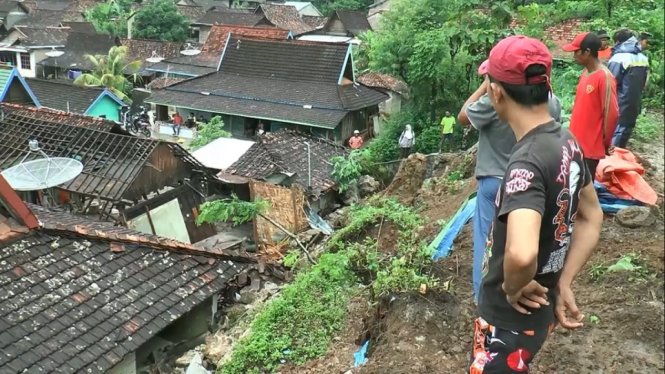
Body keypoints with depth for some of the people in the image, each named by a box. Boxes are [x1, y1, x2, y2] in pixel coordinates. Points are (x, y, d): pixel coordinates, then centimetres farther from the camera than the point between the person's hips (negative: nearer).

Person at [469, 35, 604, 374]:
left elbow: (521, 254, -47)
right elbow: (591, 218, 12)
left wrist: (512, 287, -25)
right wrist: (563, 284, 7)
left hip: (511, 317, -8)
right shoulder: (566, 142, -2)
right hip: (538, 308, 9)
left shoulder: (527, 162, -30)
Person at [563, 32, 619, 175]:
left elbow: (612, 114, -17)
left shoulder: (604, 77, -18)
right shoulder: (585, 73, 9)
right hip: (577, 143, 8)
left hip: (591, 147, -8)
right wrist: (573, 135, 14)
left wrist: (605, 143, -8)